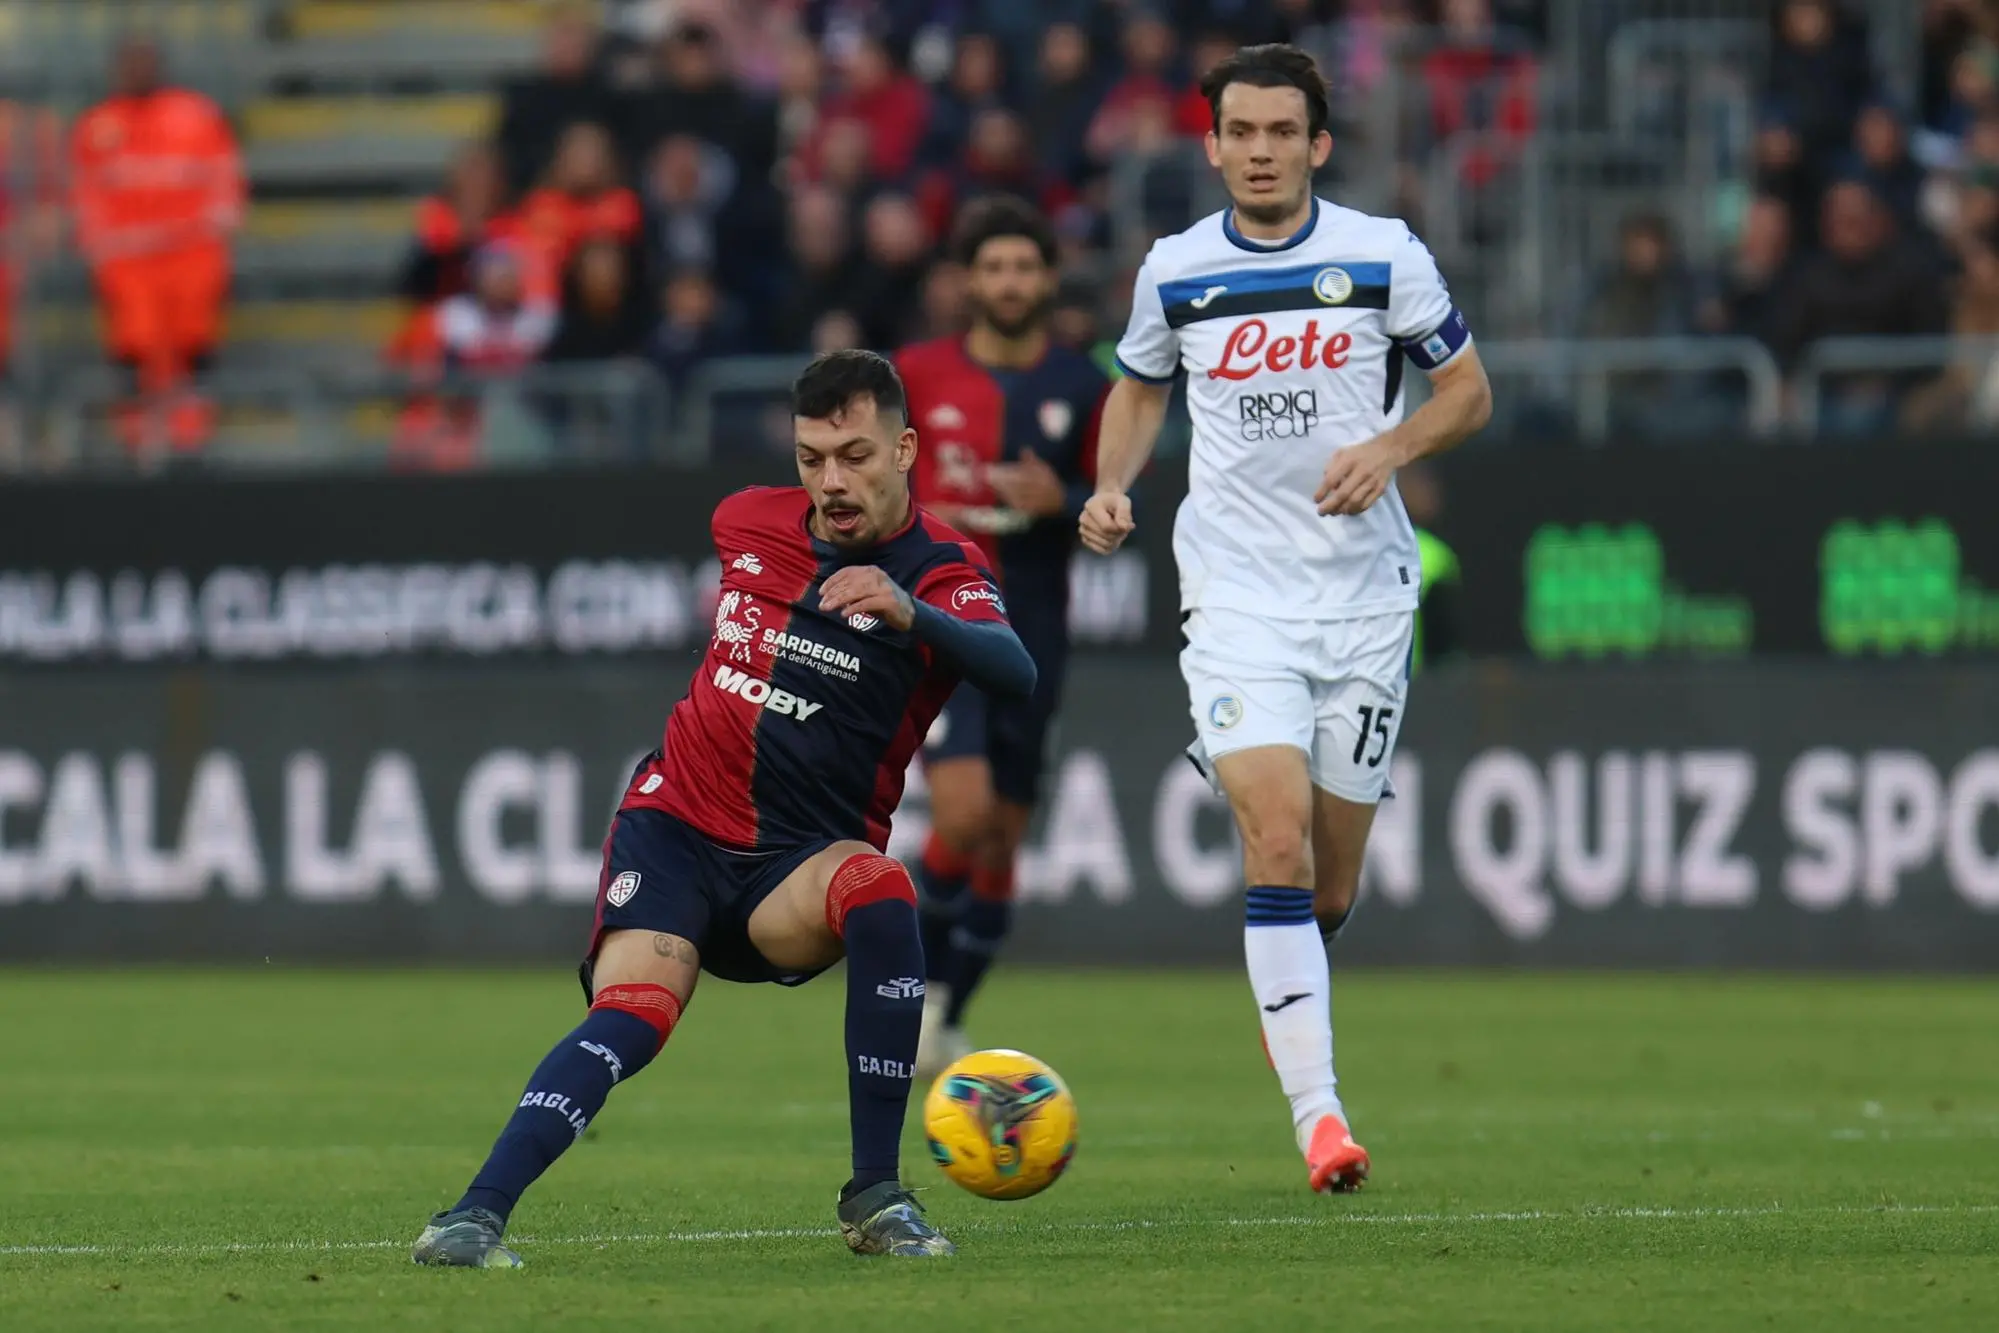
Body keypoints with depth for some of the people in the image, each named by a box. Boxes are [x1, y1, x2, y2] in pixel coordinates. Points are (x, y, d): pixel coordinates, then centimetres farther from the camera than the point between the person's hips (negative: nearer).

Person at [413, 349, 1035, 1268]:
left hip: (798, 866, -2)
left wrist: (909, 614, -49)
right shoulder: (747, 523, 3)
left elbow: (1013, 671, -34)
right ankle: (476, 1215, -32)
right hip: (677, 824, 2)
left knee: (880, 895, -35)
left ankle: (875, 1199, -25)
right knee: (633, 1012, -26)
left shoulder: (941, 573, -10)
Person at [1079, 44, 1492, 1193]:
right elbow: (1140, 391, 20)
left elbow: (1469, 389, 7)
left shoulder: (1386, 256, -2)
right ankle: (1318, 1112, -20)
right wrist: (1113, 487, 1)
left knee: (1332, 887, 6)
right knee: (1278, 839, -19)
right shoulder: (1175, 271, 3)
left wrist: (1389, 449, -12)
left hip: (1367, 591, 1)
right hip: (1237, 592, -1)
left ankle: (1291, 991, 41)